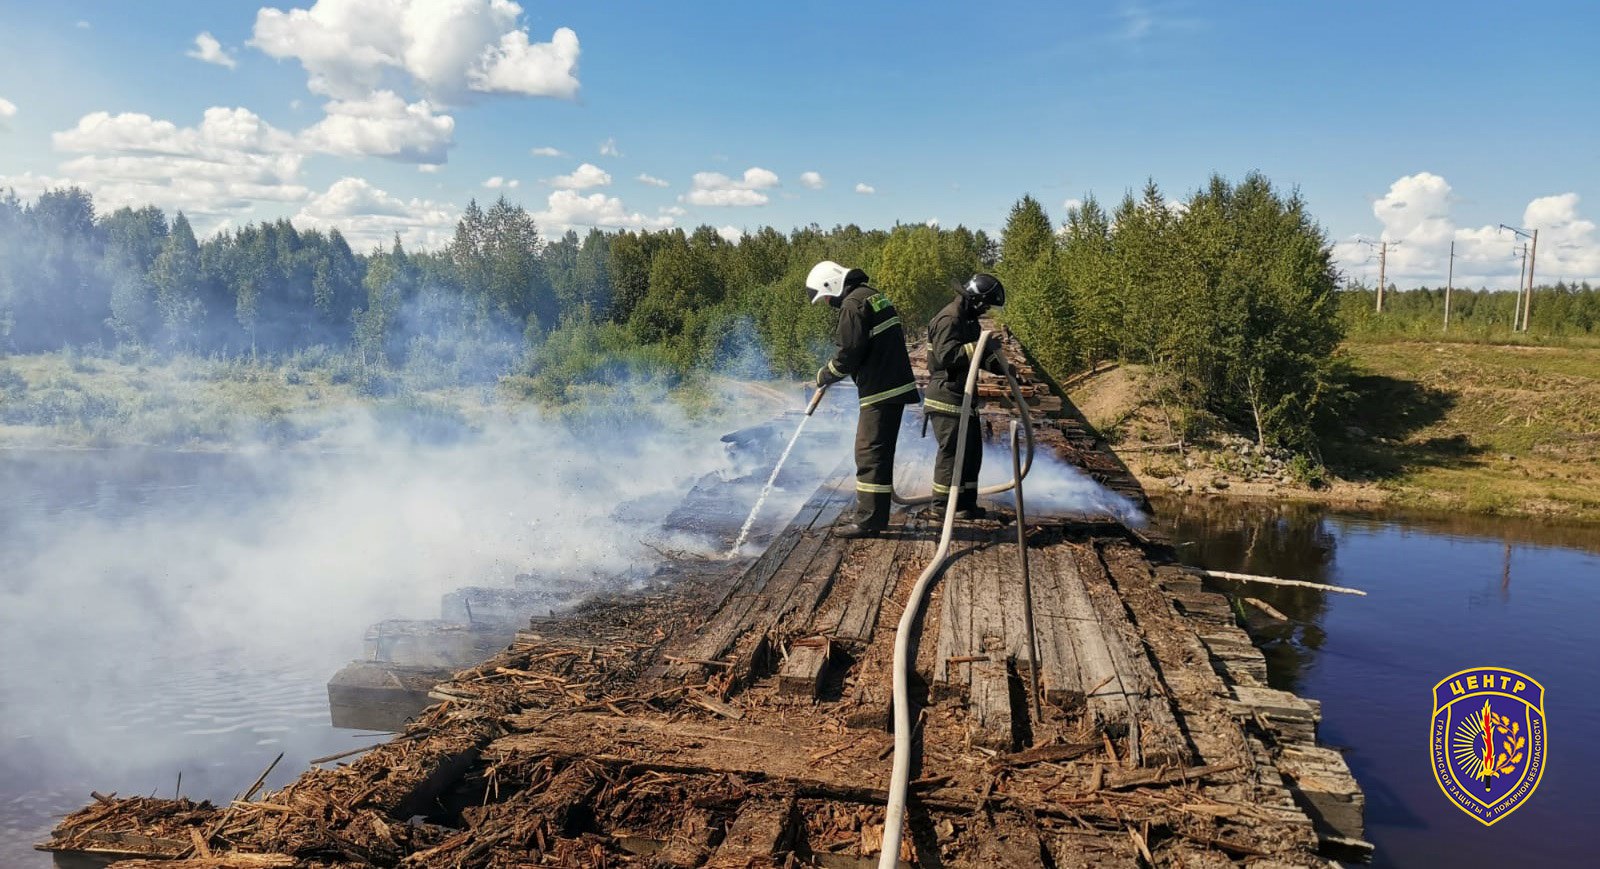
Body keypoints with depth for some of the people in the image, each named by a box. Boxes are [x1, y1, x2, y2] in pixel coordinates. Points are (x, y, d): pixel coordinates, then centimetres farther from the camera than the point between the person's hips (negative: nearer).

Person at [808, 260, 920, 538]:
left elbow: (849, 354, -16)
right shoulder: (873, 296, 18)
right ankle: (875, 516, 23)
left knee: (870, 453, -7)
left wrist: (824, 375, 2)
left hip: (881, 390, -10)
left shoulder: (853, 304, -13)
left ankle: (868, 521, -5)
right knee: (879, 453, 15)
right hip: (895, 385, 10)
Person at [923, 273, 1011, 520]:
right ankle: (940, 506, 2)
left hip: (963, 397, 11)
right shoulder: (949, 319, -17)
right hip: (946, 398, -10)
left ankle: (966, 503, 21)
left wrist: (997, 365, 2)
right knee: (951, 451, -6)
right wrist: (981, 346, -29)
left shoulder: (968, 320, 16)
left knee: (972, 449, 13)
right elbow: (947, 356, -28)